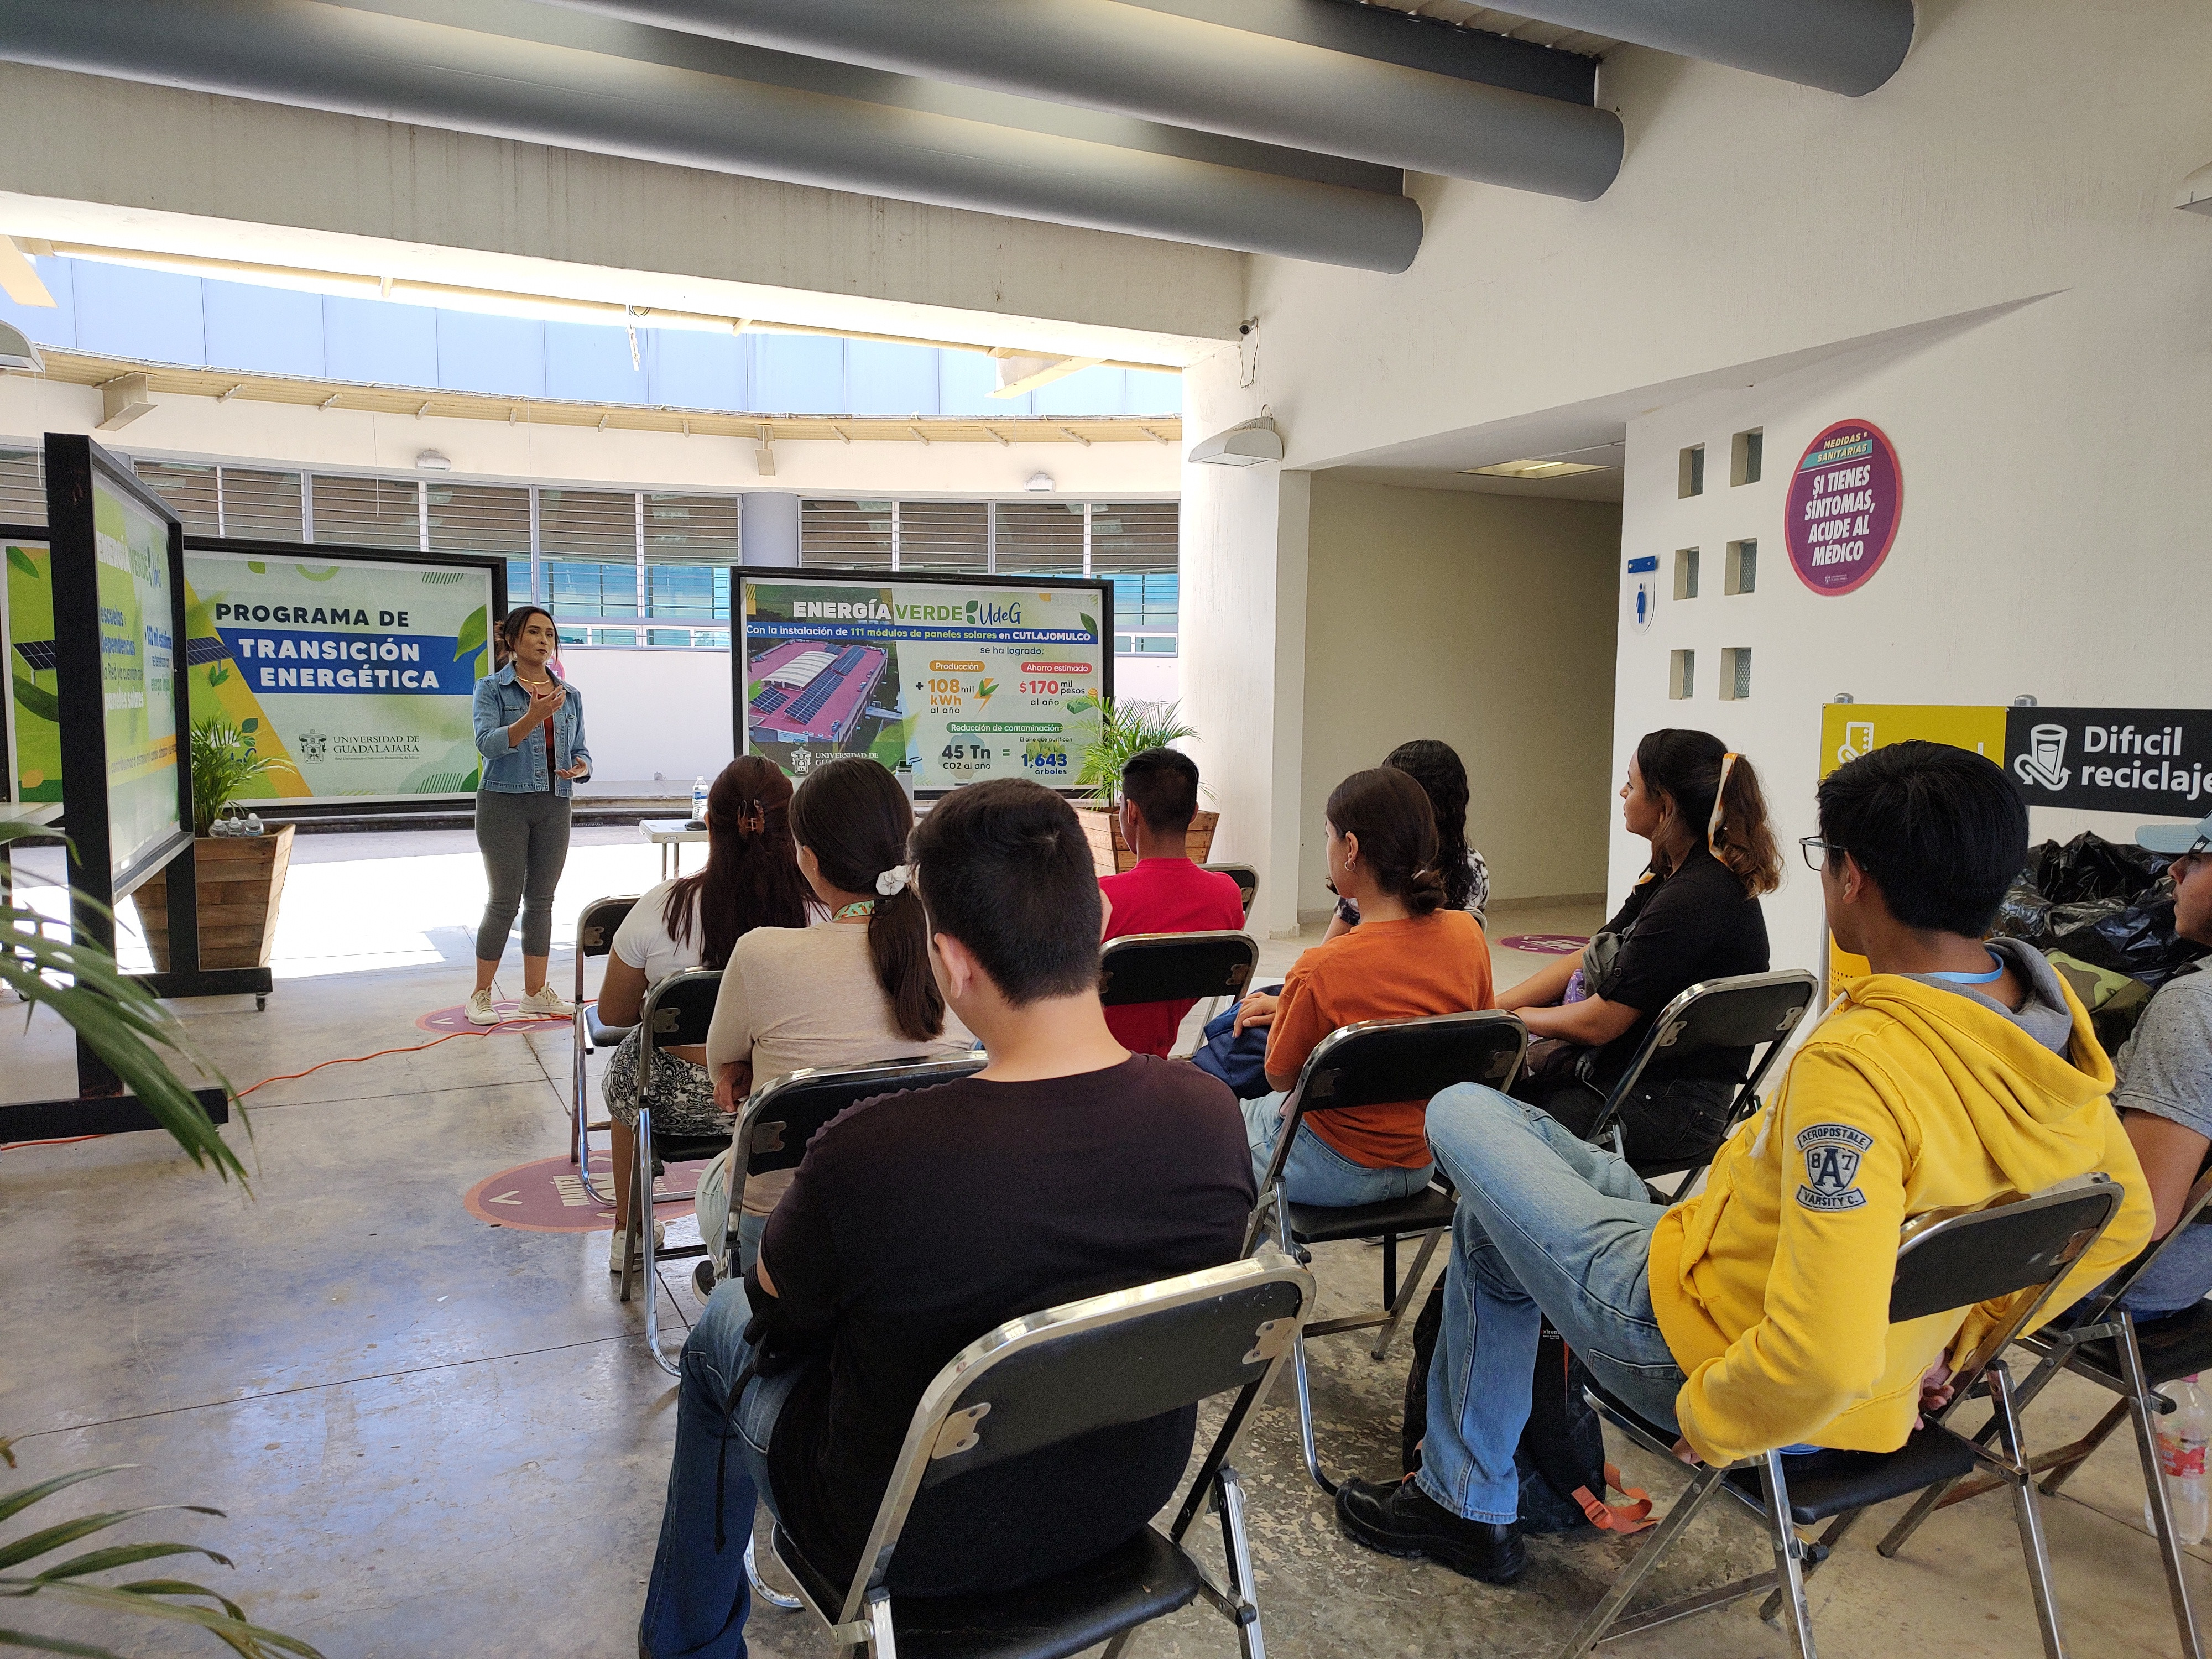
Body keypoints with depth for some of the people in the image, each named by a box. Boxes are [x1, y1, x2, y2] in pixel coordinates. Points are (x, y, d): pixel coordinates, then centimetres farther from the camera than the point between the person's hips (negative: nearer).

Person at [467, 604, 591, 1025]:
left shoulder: (569, 694, 10)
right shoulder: (492, 688, -4)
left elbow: (580, 750, 15)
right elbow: (488, 742, -18)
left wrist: (580, 767, -9)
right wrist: (532, 718, -33)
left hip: (554, 807, 4)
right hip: (504, 804, -4)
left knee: (541, 900, 8)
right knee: (505, 900, -2)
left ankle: (536, 993, 16)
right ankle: (481, 995, 11)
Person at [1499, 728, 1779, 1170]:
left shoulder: (1694, 897, -24)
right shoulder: (1672, 873, 7)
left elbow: (1598, 1023, -21)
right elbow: (1586, 962, 10)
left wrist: (1509, 1017, -4)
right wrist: (1490, 1007, 2)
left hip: (1667, 1112, -9)